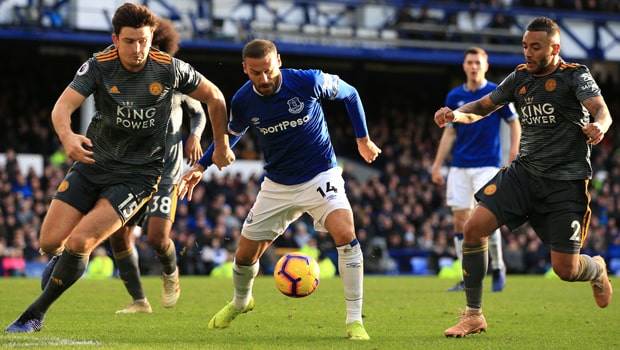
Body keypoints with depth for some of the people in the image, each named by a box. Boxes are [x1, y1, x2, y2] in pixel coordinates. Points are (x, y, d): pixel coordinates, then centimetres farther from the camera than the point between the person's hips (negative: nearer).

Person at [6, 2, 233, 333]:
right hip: (92, 164, 2)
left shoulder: (170, 69, -12)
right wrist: (67, 136, -44)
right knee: (50, 243, -3)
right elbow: (62, 106, -22)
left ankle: (34, 316, -1)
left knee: (78, 243, -17)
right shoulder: (99, 66, -11)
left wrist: (221, 145, 11)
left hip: (138, 175, -2)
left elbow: (214, 97, 4)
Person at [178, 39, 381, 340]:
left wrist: (363, 139, 3)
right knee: (246, 253, 8)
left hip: (320, 176, -3)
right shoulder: (243, 101, -11)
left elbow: (350, 94, -1)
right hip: (277, 185, 3)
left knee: (344, 233, -29)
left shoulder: (308, 82, -20)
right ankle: (240, 302, 44)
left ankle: (355, 321, -19)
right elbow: (231, 134, 12)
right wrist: (201, 166, 2)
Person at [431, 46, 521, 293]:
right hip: (459, 168, 4)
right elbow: (449, 133, 13)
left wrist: (514, 151, -11)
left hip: (487, 165, -4)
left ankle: (498, 267, 8)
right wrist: (437, 165, 9)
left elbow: (514, 123, 4)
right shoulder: (454, 96, 8)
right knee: (460, 221, 0)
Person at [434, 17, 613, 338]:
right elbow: (483, 106, 16)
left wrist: (598, 126, -48)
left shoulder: (575, 75, -8)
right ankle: (473, 315, -2)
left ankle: (597, 270, 34)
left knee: (565, 270, -6)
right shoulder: (520, 77, 7)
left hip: (566, 181, -4)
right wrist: (455, 114, -6)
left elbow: (601, 111, -23)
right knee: (473, 227, -15)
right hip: (525, 170, 4)